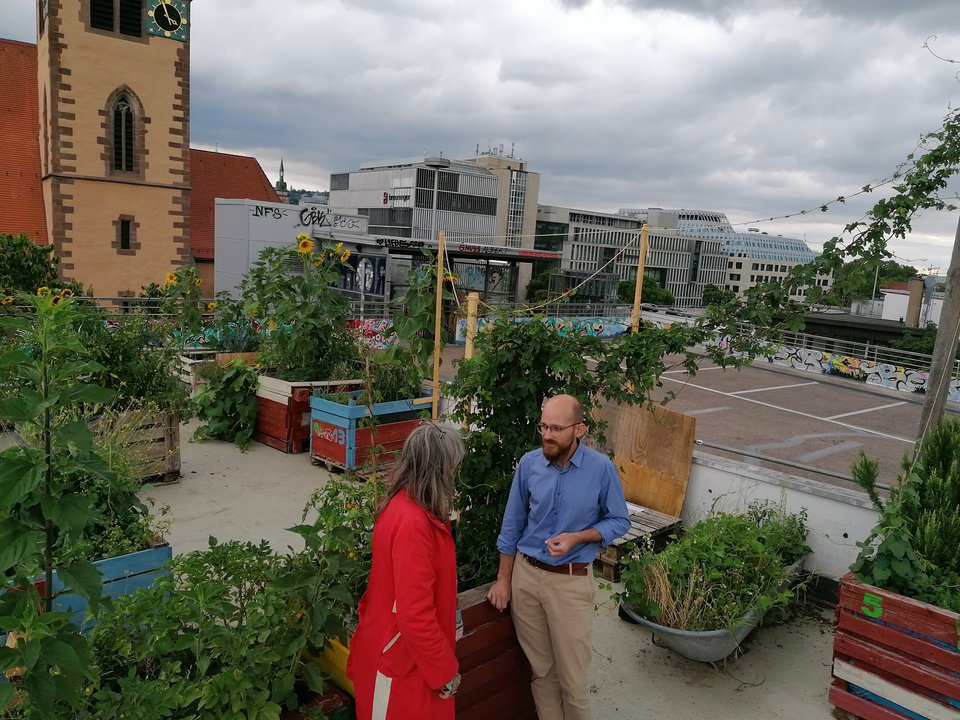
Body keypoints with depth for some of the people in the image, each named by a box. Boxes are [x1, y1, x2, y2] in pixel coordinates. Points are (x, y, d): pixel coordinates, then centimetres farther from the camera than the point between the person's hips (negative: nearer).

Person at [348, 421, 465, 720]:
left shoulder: (404, 504, 0)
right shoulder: (412, 522, -30)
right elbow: (415, 615, -28)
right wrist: (445, 671, -17)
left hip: (408, 648, 9)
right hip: (402, 658, -9)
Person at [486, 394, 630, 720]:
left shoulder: (601, 468, -13)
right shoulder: (528, 463, -6)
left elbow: (619, 521, -2)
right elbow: (512, 524, 3)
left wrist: (577, 538, -18)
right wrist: (503, 579, 4)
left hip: (571, 581, -2)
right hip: (526, 574, 2)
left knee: (572, 674, 7)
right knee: (541, 668, 16)